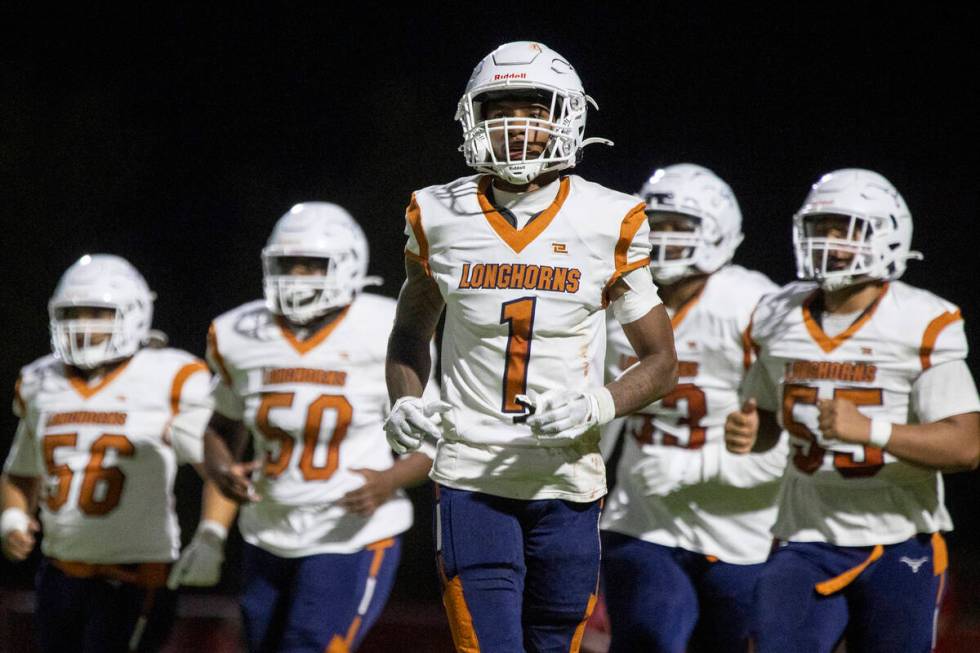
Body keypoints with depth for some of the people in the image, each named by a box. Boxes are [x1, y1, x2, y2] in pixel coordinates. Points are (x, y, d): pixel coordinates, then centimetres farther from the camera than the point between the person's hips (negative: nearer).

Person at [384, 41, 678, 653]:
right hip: (472, 479, 0)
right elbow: (411, 331, 20)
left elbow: (662, 363, 5)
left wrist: (597, 407, -15)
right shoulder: (442, 218, 2)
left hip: (568, 482, 0)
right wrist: (405, 401, -1)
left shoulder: (608, 224, -2)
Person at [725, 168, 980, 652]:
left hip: (900, 544, -3)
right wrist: (747, 430, -3)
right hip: (807, 541, 3)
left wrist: (871, 429, -29)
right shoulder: (779, 321, 6)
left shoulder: (922, 327, -10)